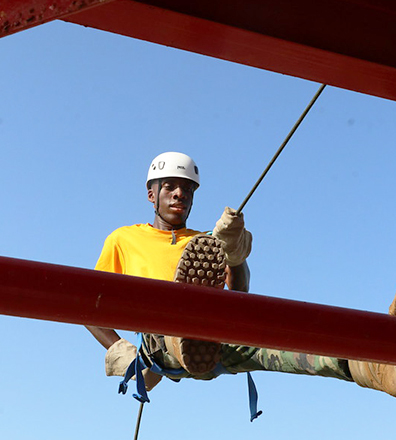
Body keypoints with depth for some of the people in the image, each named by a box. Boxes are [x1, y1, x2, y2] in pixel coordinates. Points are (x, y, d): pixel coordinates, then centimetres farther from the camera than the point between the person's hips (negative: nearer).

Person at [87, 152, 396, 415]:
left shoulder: (205, 243, 31)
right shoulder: (123, 240, 27)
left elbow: (240, 291, 10)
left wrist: (235, 253, -13)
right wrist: (117, 350, 4)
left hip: (221, 345, 2)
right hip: (162, 340, -2)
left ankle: (368, 364, -63)